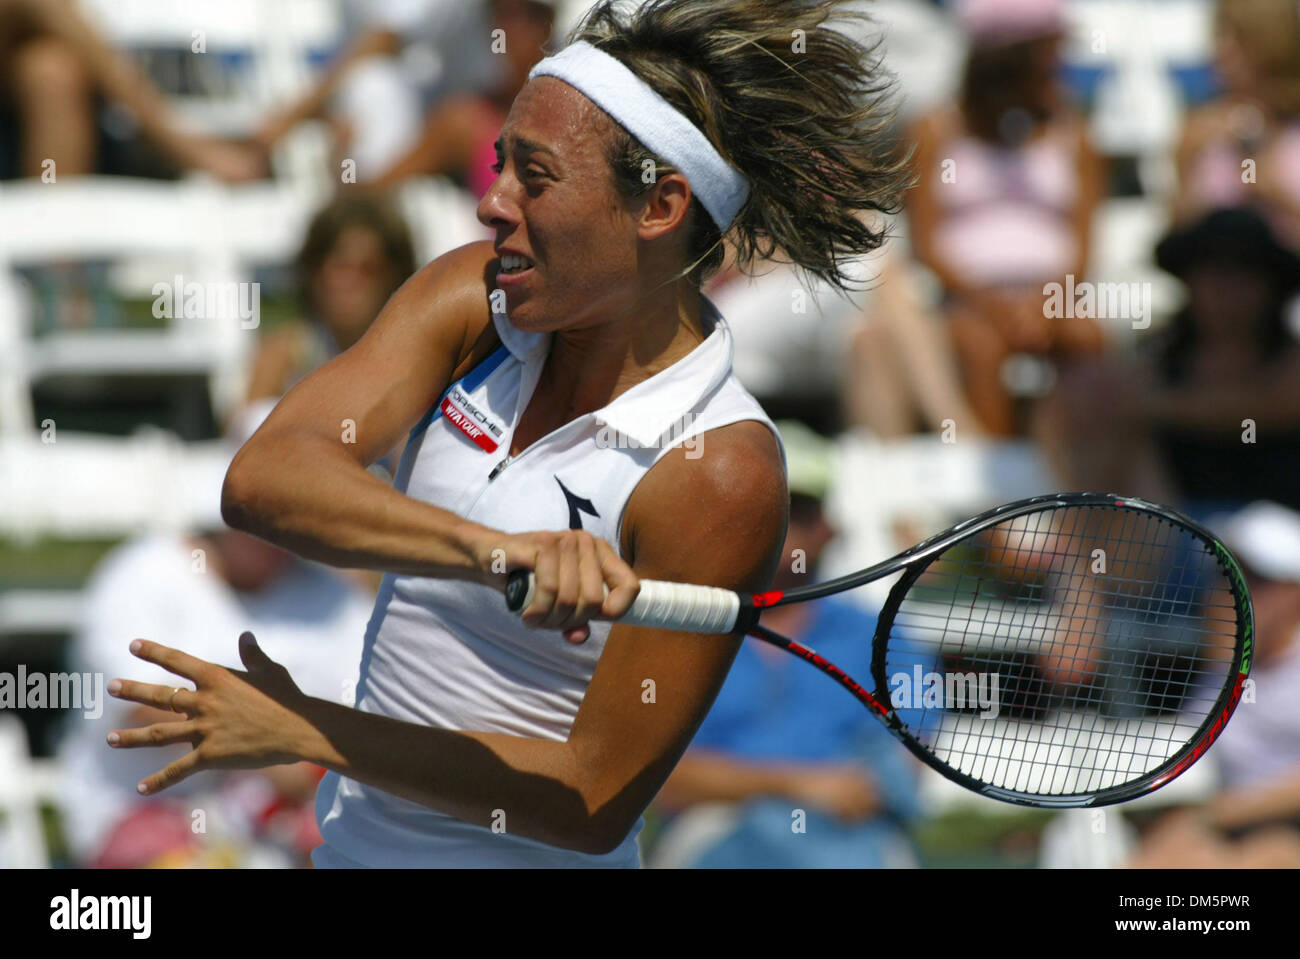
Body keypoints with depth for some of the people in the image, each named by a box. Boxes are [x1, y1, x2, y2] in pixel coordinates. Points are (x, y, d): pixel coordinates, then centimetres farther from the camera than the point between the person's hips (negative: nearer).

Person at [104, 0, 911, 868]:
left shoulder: (719, 474, -21)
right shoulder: (472, 298, -7)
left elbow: (596, 801, -20)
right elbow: (263, 477, -22)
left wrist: (302, 733, -19)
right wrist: (493, 549, -38)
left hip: (519, 861, -5)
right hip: (350, 840, 5)